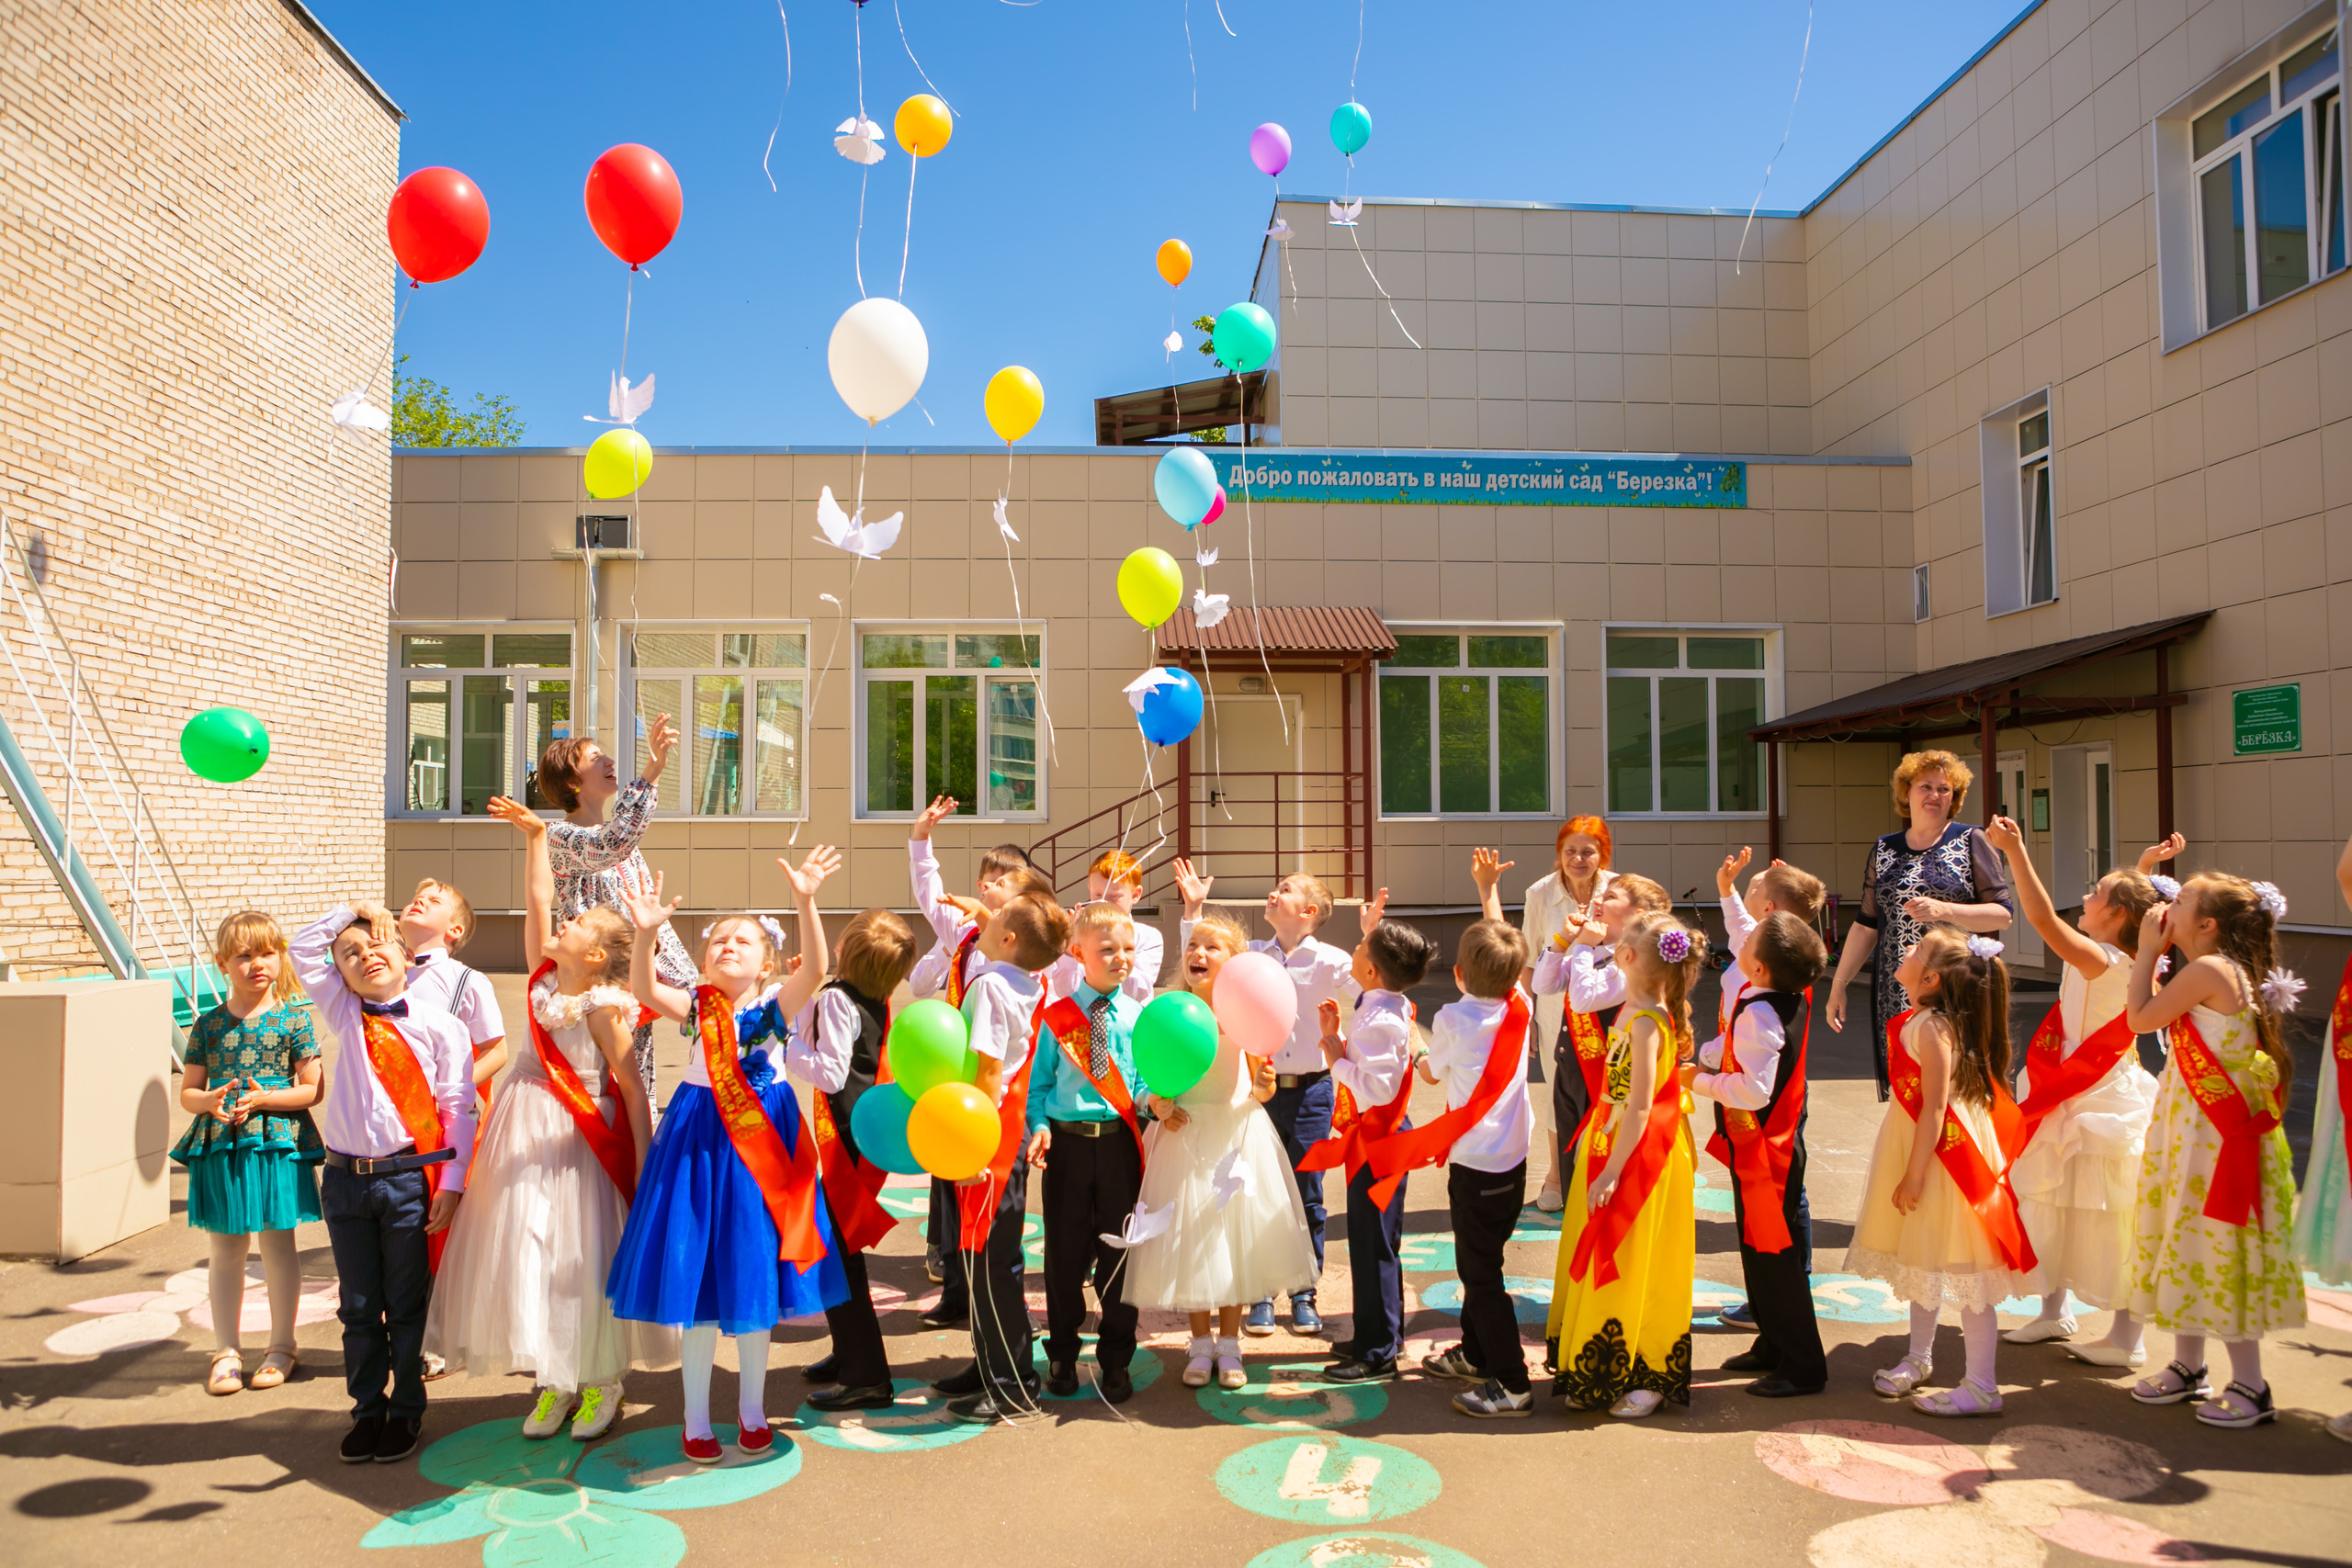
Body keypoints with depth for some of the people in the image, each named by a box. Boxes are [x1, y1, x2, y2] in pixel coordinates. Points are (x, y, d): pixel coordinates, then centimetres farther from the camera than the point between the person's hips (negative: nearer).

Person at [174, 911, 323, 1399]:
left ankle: (281, 1347, 21)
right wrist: (209, 1100, -13)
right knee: (226, 1249, 11)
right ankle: (227, 1352, 24)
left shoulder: (293, 1020, -3)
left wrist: (263, 1098, -17)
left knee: (277, 1245, 6)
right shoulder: (209, 1024, 4)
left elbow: (312, 1089, -3)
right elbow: (187, 1091, 8)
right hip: (219, 1147, 2)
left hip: (277, 1143, -2)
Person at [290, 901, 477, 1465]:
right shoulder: (344, 1015, 6)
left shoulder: (439, 1027, -5)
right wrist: (352, 908, 5)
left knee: (406, 1305, 8)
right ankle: (367, 1411, 27)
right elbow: (302, 947, 10)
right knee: (358, 1306, 12)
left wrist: (451, 1185, -8)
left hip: (410, 1180, -3)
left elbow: (458, 1109, -4)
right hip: (346, 1180, 3)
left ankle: (406, 1412, 23)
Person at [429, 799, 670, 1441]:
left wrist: (644, 1163, -17)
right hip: (524, 1134, 7)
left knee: (583, 1256, 1)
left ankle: (601, 1382, 19)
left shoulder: (602, 1005, -14)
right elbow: (538, 898, 10)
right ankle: (553, 1381, 25)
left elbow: (632, 1087, -15)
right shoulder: (546, 974, 4)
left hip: (577, 1140, -7)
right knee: (527, 1251, 10)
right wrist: (534, 834, 6)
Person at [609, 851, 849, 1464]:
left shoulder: (774, 1004, -5)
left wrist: (805, 902, -39)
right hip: (699, 1140, 1)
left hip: (761, 1139, 0)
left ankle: (752, 1413, 28)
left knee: (753, 1279, 11)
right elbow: (643, 989, -20)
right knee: (695, 1283, 7)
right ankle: (696, 1419, 22)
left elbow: (813, 969, -24)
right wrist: (646, 933, -36)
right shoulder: (697, 1004, -2)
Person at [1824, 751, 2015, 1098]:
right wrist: (1838, 985, 12)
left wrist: (1944, 910, -17)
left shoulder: (1970, 842, 4)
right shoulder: (1884, 850, 14)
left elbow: (2003, 915, -2)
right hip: (1898, 997, 3)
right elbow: (1866, 926, 16)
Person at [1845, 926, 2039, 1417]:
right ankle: (1919, 1358, 35)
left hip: (1945, 1156, -10)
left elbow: (1935, 1109, -24)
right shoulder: (1919, 1020, 6)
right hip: (1919, 1153, 10)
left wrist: (1915, 1174, -21)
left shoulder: (1933, 1028, -23)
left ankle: (1981, 1386, 7)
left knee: (1959, 1270, -1)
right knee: (1922, 1264, 21)